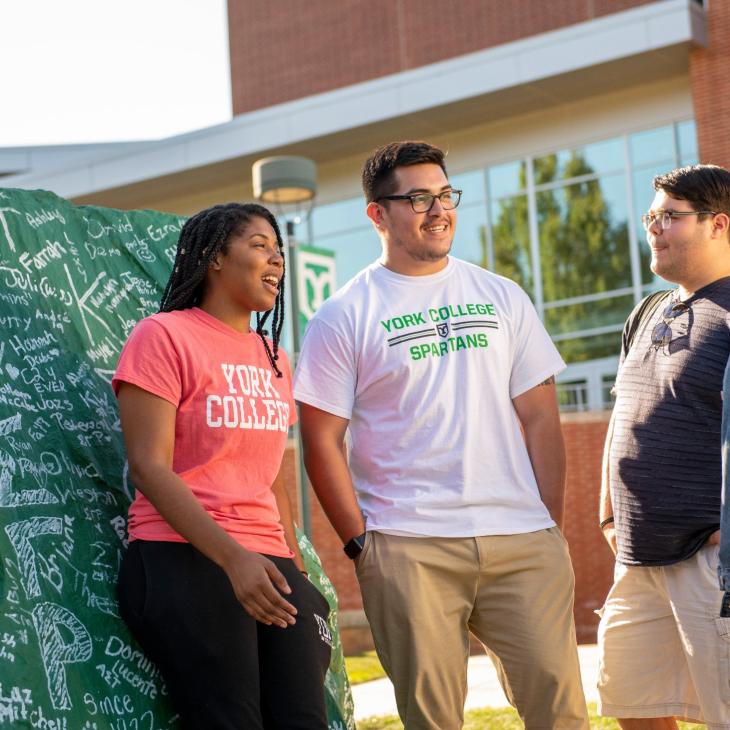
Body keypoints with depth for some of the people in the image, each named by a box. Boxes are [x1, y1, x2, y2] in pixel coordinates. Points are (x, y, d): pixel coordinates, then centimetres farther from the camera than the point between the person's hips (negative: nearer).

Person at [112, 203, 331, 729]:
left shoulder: (273, 358, 19)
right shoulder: (165, 335, -2)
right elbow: (149, 467, -11)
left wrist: (297, 571, 13)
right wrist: (233, 557, -20)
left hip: (269, 565, 7)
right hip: (185, 563, -6)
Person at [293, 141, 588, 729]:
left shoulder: (503, 298, 13)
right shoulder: (345, 317, 3)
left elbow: (540, 417, 12)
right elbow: (322, 441, 1)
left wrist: (552, 525, 4)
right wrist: (359, 542, -5)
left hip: (522, 538, 3)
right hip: (409, 547, -2)